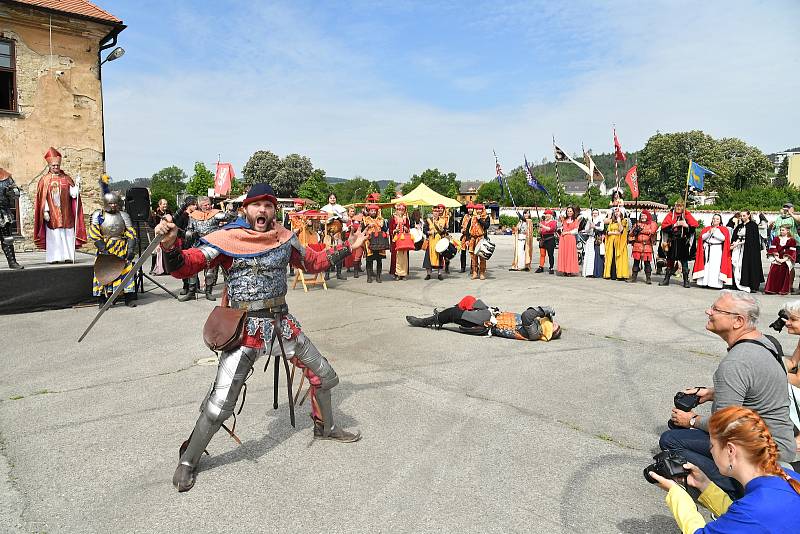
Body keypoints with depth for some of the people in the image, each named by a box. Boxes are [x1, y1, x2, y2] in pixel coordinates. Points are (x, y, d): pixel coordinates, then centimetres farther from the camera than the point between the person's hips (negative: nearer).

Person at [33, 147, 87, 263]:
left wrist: (76, 187, -20)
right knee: (53, 236, -1)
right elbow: (43, 197, 1)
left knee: (67, 235, 0)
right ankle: (53, 257, 2)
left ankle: (68, 256, 3)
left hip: (65, 213, 1)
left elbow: (73, 194, 0)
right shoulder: (45, 180, 4)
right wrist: (45, 211, -7)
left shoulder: (66, 178, 8)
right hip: (52, 214, -1)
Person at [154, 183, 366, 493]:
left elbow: (313, 262, 20)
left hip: (282, 324, 6)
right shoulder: (225, 240, -10)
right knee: (219, 405, -9)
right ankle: (188, 461, 18)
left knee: (324, 375, 16)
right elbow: (182, 267, -17)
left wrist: (349, 249, 20)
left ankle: (325, 427, 43)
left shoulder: (285, 239, 5)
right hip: (245, 329, -5)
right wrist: (170, 245, -38)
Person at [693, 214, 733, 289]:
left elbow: (723, 238, -10)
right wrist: (709, 232, -11)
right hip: (707, 248, 3)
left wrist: (714, 232, -9)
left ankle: (715, 283, -10)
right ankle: (705, 282, -1)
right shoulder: (707, 228, 15)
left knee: (715, 266, -9)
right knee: (706, 265, -2)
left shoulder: (724, 229, 7)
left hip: (717, 249, -3)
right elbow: (702, 237, 2)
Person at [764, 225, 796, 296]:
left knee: (784, 275, 0)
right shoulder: (776, 238, 7)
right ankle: (771, 289, -2)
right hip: (776, 260, 2)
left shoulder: (791, 240, 0)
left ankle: (783, 290, 10)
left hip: (786, 261, -2)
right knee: (773, 274, -6)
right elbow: (773, 249, 2)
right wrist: (776, 258, -11)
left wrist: (784, 259, -16)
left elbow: (792, 252, -5)